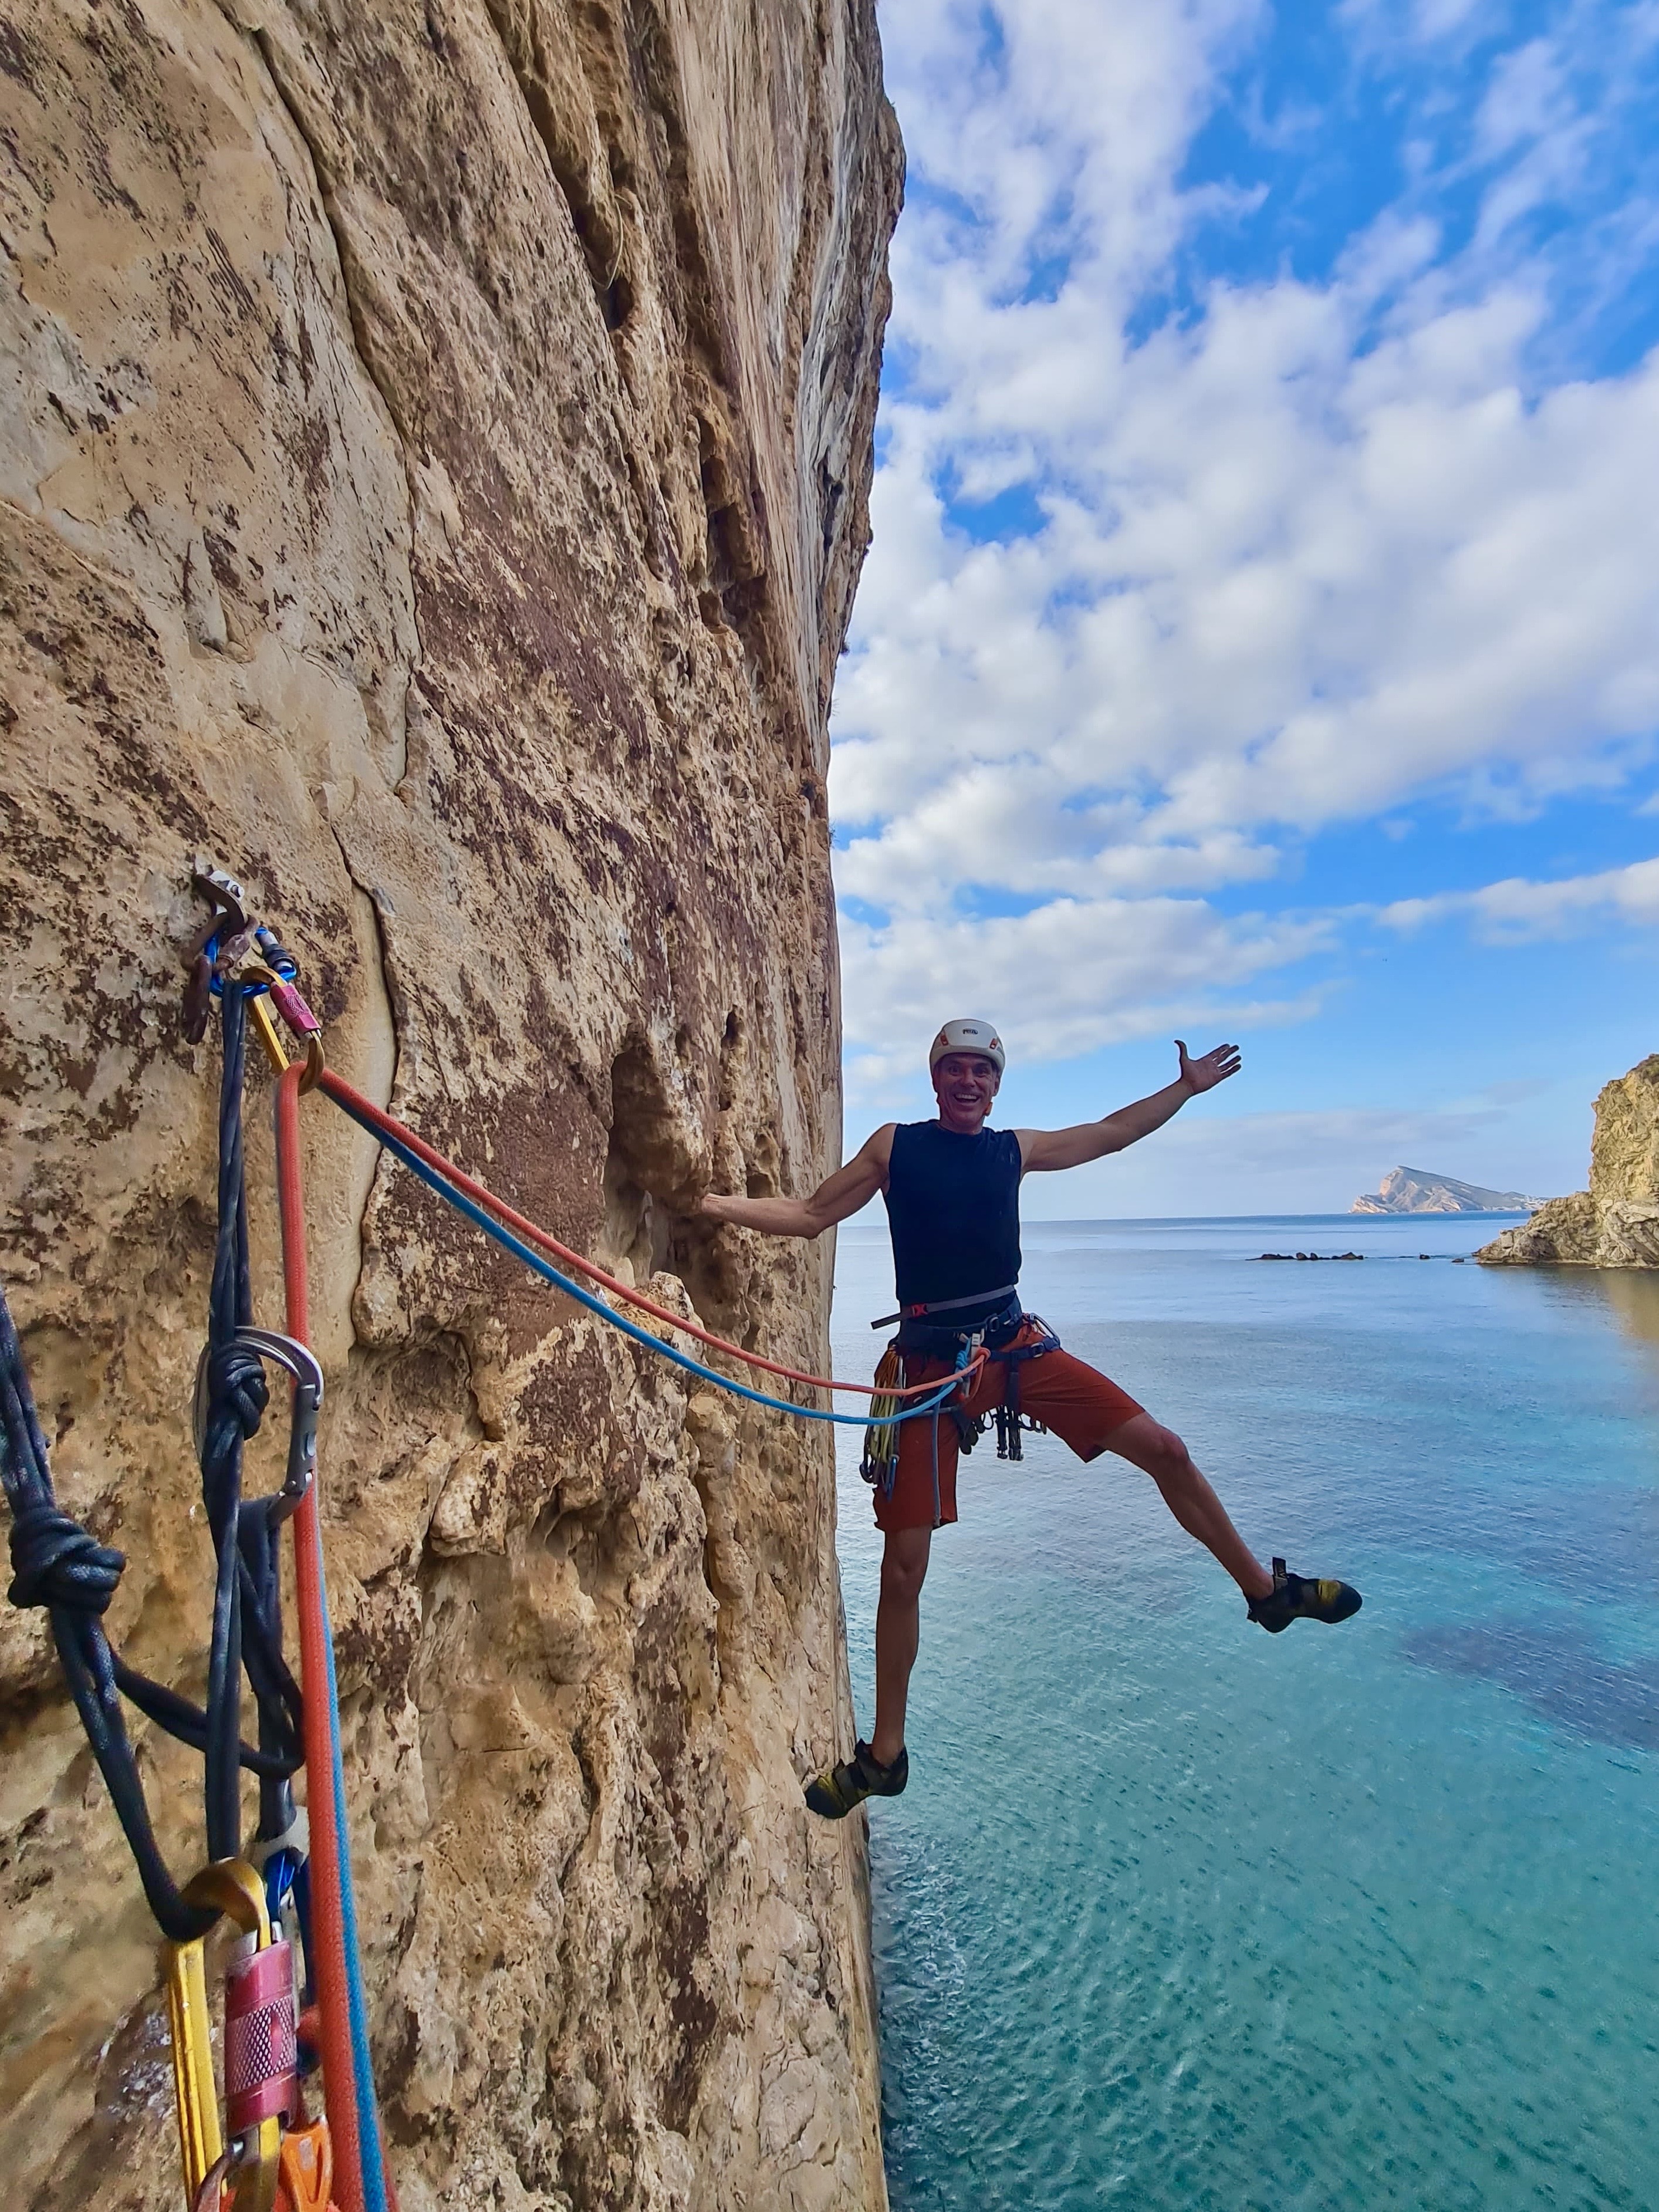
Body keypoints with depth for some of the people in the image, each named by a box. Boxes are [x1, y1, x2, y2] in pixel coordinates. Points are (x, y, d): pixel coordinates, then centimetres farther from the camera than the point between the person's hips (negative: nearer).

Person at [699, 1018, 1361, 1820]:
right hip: (929, 1363, -3)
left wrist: (1186, 1086, 25)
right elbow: (807, 1216, 2)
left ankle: (1266, 1590, 29)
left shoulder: (1015, 1149, 8)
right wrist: (710, 1202, -8)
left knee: (1166, 1452, 2)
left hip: (1017, 1345, 3)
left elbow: (1109, 1133, 21)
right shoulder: (895, 1145, 0)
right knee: (903, 1567, 1)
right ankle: (884, 1754, 22)